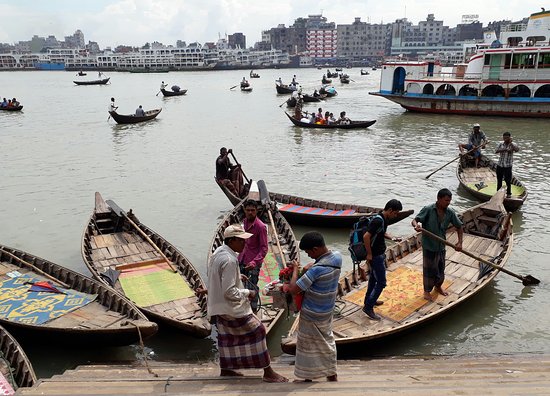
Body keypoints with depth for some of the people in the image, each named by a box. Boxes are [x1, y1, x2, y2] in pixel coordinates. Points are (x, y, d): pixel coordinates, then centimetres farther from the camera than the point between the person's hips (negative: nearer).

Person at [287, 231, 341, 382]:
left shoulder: (316, 269, -32)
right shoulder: (337, 257, -11)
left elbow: (293, 289, -29)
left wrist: (295, 269, -16)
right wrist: (310, 266, -3)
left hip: (312, 315, -7)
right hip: (327, 311, 7)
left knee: (307, 345, 13)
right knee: (328, 340, 24)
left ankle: (308, 376, 28)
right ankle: (332, 374, 36)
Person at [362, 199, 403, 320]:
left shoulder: (385, 219, 4)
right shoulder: (378, 220, -27)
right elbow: (366, 237, -31)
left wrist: (392, 237, 3)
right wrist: (369, 254, -23)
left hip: (380, 254, 10)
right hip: (375, 256, -10)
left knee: (373, 278, 23)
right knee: (381, 282, -4)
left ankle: (369, 300, 39)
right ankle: (368, 307, 4)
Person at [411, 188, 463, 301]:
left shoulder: (450, 212, -5)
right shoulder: (428, 210, -18)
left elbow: (459, 227, 5)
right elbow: (414, 220, -21)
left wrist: (459, 242, -5)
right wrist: (416, 225, -45)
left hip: (441, 246, 5)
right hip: (429, 246, -5)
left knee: (441, 268, 21)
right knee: (429, 269, 8)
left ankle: (438, 286, 46)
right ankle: (427, 291, 27)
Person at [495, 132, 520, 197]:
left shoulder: (513, 145, -4)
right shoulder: (501, 144, 4)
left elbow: (517, 150, -24)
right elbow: (496, 151, -8)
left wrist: (510, 143, -24)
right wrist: (504, 150, -21)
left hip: (508, 166, -3)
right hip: (500, 165, 3)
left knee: (508, 180, -1)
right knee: (499, 179, 14)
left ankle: (509, 193, 14)